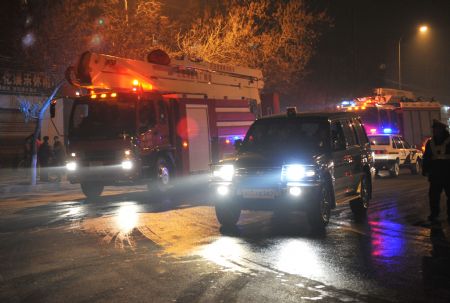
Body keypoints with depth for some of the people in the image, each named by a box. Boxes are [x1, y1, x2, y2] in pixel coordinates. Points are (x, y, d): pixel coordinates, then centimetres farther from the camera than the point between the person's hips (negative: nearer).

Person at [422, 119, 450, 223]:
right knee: (433, 194, 7)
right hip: (435, 173, 3)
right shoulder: (430, 143, 8)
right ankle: (434, 214, 17)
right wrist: (425, 170, 6)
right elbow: (426, 158, 11)